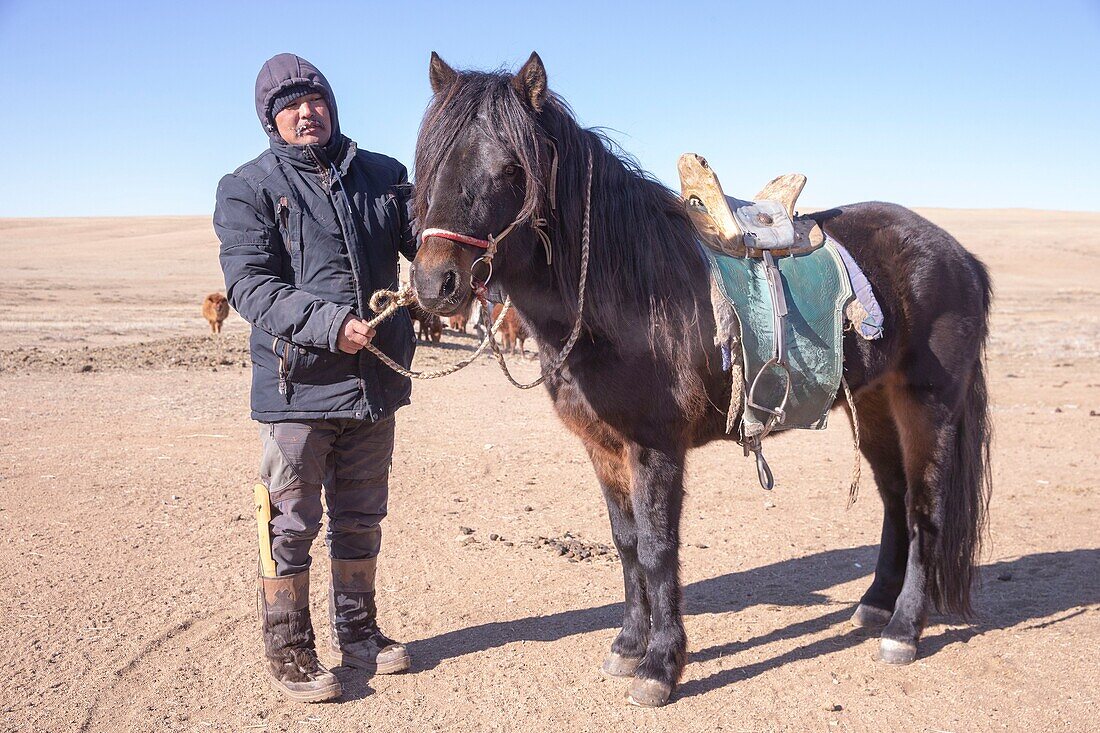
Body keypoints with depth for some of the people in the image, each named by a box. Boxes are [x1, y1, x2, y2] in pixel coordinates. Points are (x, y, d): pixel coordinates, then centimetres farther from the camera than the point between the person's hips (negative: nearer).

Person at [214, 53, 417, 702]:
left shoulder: (384, 176, 8)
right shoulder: (247, 190, -3)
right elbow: (251, 287, -13)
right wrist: (331, 323, -27)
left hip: (377, 381, 4)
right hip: (297, 384, -4)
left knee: (361, 518, 17)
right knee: (292, 523, 6)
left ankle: (358, 631, 35)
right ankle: (288, 648, 23)